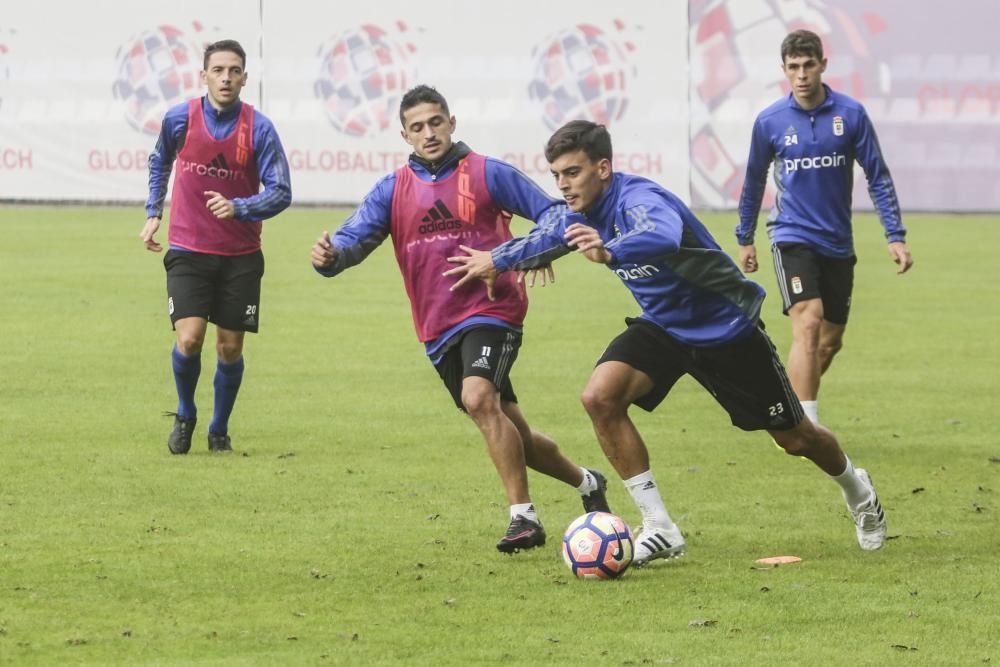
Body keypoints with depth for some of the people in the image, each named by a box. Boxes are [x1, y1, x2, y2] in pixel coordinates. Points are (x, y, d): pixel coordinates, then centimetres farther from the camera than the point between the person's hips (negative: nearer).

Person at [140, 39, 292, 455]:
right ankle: (185, 415, 12)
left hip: (240, 256, 0)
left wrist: (237, 207, -25)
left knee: (230, 347, 4)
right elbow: (159, 161, 18)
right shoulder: (179, 119, -4)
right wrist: (153, 213, 14)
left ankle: (219, 430, 25)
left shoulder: (259, 129, -9)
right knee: (189, 338, -15)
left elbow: (280, 193, -9)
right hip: (187, 252, 0)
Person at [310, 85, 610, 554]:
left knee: (478, 398, -30)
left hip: (489, 311, -5)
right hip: (438, 330, 5)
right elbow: (356, 235, -6)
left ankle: (523, 516, -25)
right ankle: (586, 483, 37)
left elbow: (554, 214, -1)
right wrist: (330, 255, -30)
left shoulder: (487, 174, -3)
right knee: (513, 436, 12)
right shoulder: (393, 190, 7)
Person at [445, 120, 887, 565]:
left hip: (726, 327, -6)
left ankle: (858, 492, 42)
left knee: (795, 438, 6)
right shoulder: (578, 214, -9)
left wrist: (610, 253, -74)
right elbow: (546, 238, 16)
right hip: (664, 326, 6)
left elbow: (666, 235, -57)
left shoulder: (638, 199, -32)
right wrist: (496, 261, 24)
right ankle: (659, 530, -13)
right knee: (600, 398, -21)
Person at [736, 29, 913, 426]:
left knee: (830, 341, 9)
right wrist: (745, 239, 18)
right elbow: (754, 181, 11)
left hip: (838, 242, 3)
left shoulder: (851, 114, -4)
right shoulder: (770, 122, -4)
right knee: (808, 323, -22)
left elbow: (878, 177, 1)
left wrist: (896, 236, -5)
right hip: (793, 238, -3)